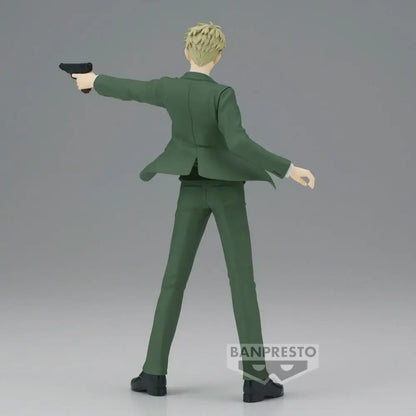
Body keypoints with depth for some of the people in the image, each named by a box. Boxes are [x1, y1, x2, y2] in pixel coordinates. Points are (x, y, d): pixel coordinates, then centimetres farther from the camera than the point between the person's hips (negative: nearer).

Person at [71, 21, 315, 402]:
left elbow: (127, 89, 15)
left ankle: (155, 372, 6)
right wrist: (288, 169, -29)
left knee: (174, 278, 9)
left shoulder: (168, 88, -4)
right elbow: (239, 143, -30)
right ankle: (255, 377, -8)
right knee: (242, 279, -2)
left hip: (192, 189, 4)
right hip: (226, 188, -3)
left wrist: (95, 81, 36)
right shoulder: (223, 94, -18)